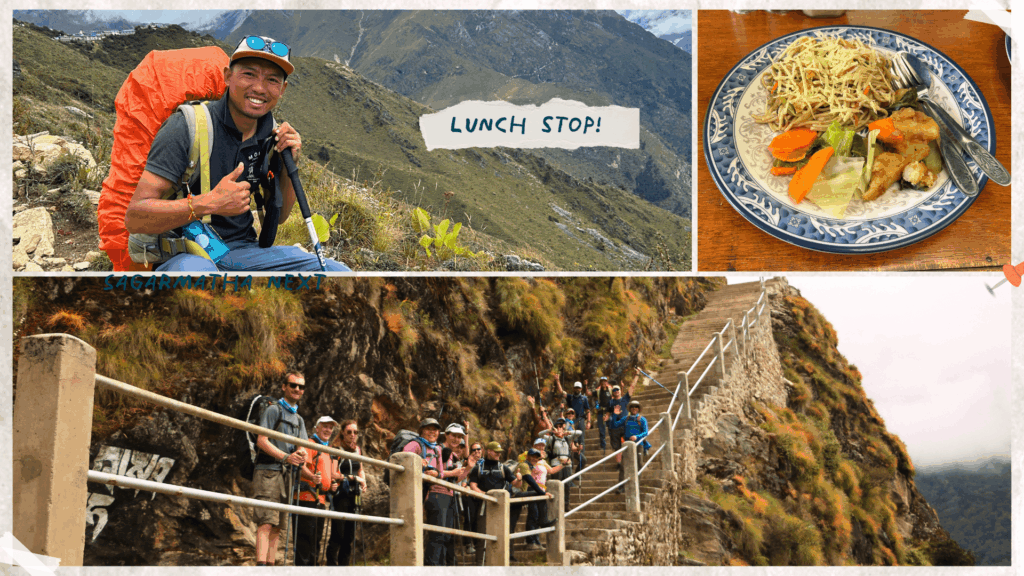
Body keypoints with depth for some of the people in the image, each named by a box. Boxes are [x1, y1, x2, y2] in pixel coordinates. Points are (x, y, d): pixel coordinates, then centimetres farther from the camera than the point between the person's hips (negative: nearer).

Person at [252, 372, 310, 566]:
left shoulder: (299, 419, 23)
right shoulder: (273, 410, 0)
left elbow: (302, 446, 14)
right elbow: (261, 441, -11)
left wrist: (301, 452, -12)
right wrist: (286, 457, -22)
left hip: (286, 474, 8)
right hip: (268, 471, -8)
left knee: (277, 527, 5)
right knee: (266, 522, -19)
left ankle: (271, 565, 5)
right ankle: (261, 565, -27)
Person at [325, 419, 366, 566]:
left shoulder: (357, 449, 15)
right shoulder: (336, 449, -6)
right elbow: (334, 474, -13)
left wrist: (363, 481, 8)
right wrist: (354, 478, -6)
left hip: (354, 496, 6)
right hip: (340, 495, -6)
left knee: (350, 535, 6)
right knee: (338, 534, -10)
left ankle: (344, 565, 11)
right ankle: (331, 565, -5)